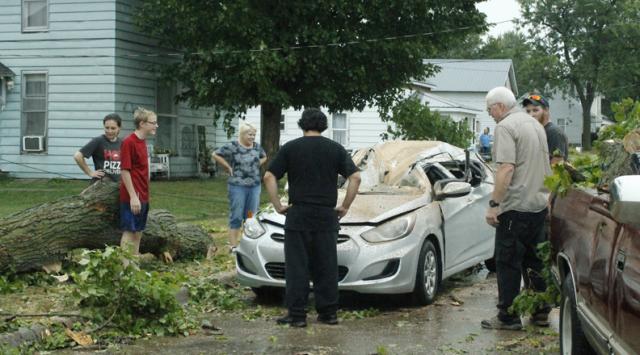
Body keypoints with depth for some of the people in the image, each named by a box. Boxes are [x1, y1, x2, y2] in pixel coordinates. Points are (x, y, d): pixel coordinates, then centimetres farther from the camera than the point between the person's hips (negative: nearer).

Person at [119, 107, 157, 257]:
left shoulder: (142, 142, 12)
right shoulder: (129, 142, -15)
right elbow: (125, 171, -18)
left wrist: (144, 195, 16)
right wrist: (133, 196, -20)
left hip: (143, 196, 9)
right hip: (133, 198, -9)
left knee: (138, 232, 12)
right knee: (129, 232, -4)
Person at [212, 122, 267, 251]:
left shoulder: (257, 147, 8)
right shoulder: (233, 147, -8)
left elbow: (264, 157, 27)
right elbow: (215, 154, -7)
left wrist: (256, 165, 10)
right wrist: (228, 167, -7)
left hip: (255, 186, 5)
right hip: (238, 186, -5)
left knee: (252, 216, 9)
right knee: (236, 216, -3)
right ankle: (233, 246, 0)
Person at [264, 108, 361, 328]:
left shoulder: (290, 148, 2)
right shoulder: (335, 149, 6)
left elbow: (269, 177, -3)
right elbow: (355, 177, 0)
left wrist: (278, 205, 3)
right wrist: (345, 206, 6)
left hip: (298, 215, -2)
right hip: (327, 216, 2)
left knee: (297, 266, 2)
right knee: (326, 266, 9)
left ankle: (297, 314, 1)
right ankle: (328, 312, 12)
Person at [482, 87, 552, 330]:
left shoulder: (505, 127, -12)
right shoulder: (535, 124, 16)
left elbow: (507, 168, -22)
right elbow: (545, 167, 23)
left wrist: (493, 204, -21)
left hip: (516, 206, -9)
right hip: (539, 203, 9)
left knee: (508, 263, -2)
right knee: (534, 260, 16)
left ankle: (508, 317, 0)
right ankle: (541, 311, 20)